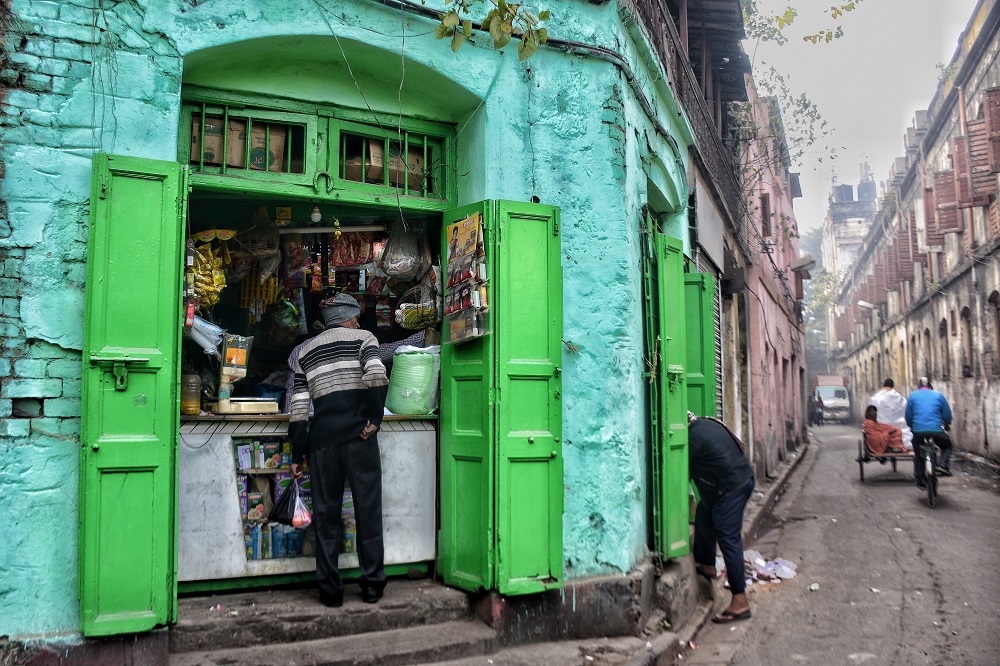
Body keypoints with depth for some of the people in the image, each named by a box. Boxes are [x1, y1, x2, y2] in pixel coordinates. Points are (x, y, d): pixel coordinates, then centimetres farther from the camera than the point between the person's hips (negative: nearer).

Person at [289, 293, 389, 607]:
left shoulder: (304, 352, 16)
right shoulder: (362, 337, 7)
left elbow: (299, 409, 9)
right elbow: (377, 376, -15)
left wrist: (297, 455, 11)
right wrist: (374, 420, -5)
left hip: (322, 439, 3)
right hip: (358, 436, -2)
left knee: (326, 514, 9)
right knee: (368, 510, 7)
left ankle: (330, 589, 12)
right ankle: (372, 584, 13)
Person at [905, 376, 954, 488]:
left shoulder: (913, 396, 9)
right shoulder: (938, 395, 8)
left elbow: (908, 415, 9)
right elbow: (947, 414, 10)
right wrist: (947, 425, 28)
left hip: (918, 430, 1)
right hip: (937, 430, -1)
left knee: (918, 456, 18)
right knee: (947, 446, 27)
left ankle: (920, 481, 19)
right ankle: (943, 466, 4)